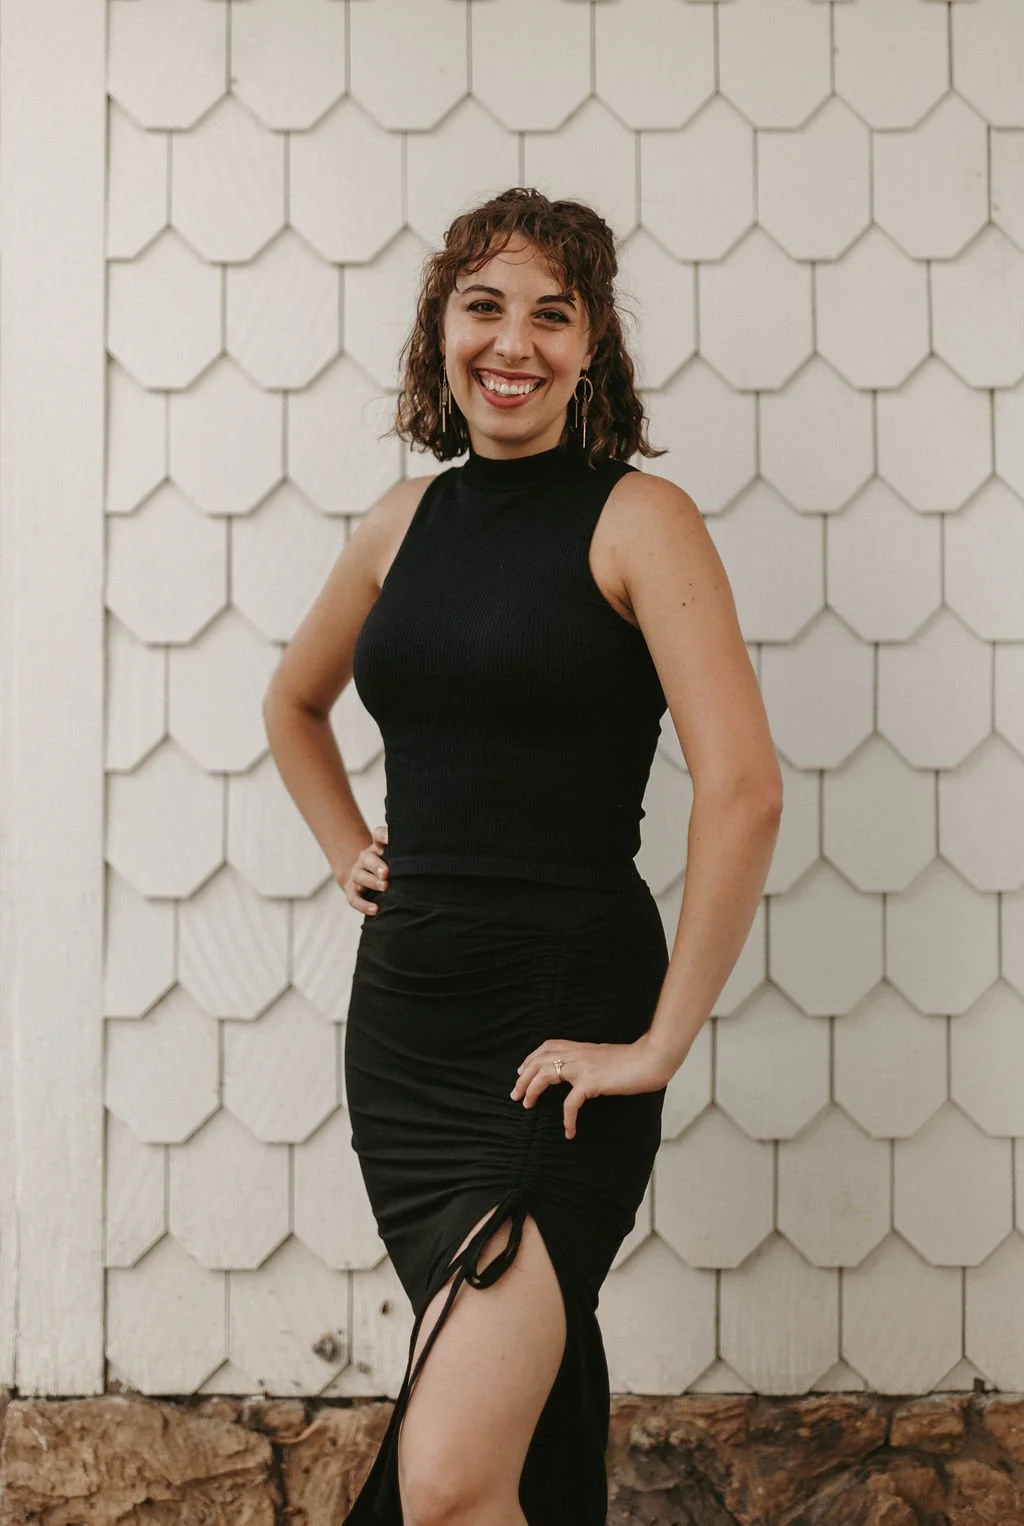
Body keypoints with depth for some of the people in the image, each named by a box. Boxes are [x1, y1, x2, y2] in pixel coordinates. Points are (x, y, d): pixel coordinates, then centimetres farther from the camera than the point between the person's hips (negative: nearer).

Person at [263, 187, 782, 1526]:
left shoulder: (635, 518, -8)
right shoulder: (406, 522, 10)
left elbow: (742, 788, -17)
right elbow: (294, 703, 30)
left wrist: (662, 1042, -16)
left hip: (563, 1024, -6)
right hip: (405, 1011, 6)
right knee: (531, 1412, 16)